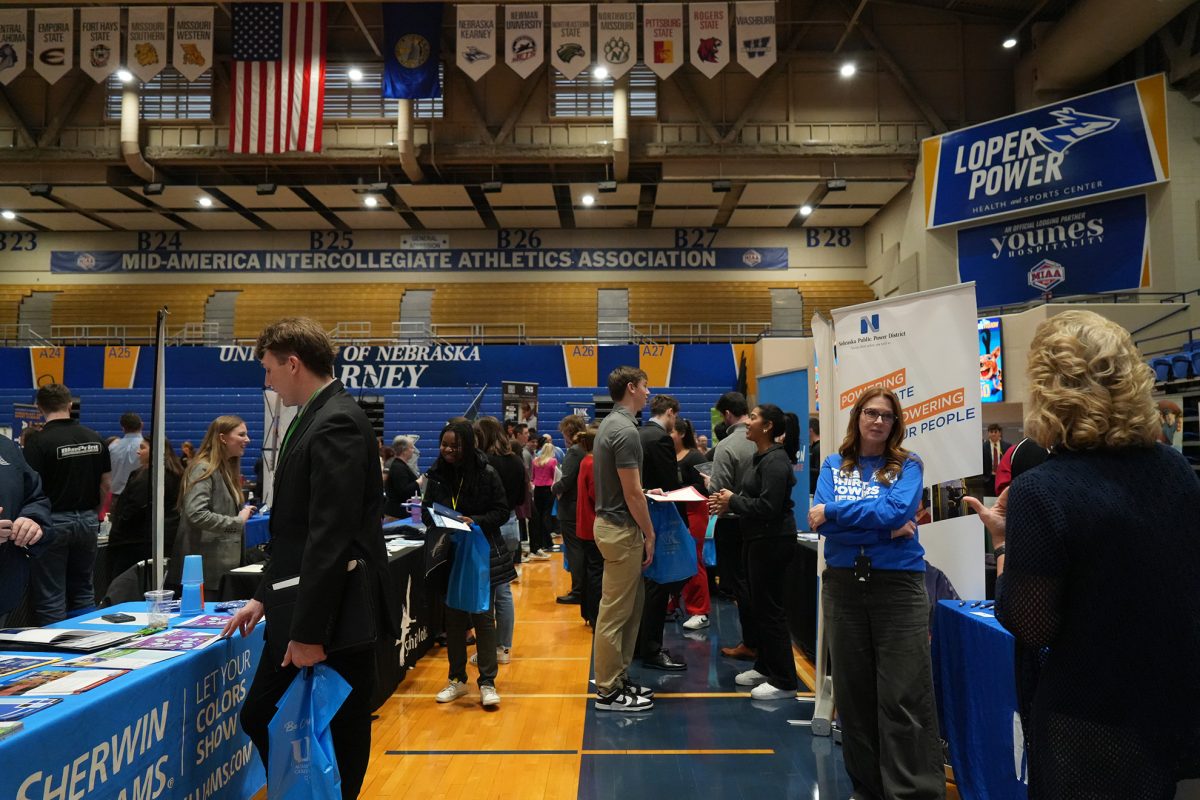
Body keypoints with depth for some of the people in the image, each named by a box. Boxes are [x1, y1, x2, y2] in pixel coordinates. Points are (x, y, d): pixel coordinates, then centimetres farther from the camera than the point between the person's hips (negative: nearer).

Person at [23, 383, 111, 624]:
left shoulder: (37, 440, -12)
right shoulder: (94, 438, 3)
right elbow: (106, 484, 8)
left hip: (53, 522, -5)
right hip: (88, 521, 5)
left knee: (51, 600, 4)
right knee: (84, 592, 16)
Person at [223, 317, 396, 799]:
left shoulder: (336, 424, -19)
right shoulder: (314, 419, 12)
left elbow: (332, 536, -23)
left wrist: (310, 632, -21)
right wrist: (265, 597, 16)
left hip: (334, 616, -9)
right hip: (302, 611, 9)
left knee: (336, 743, 4)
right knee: (259, 717, 17)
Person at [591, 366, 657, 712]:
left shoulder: (611, 423, 11)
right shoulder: (625, 429, -20)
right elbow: (631, 493, -21)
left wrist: (646, 493, 20)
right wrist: (649, 534, -13)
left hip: (611, 522, 10)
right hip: (622, 529, -10)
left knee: (631, 606, 18)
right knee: (615, 614, -1)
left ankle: (619, 678, 27)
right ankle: (609, 692, 10)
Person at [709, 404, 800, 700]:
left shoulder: (775, 461, -19)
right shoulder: (763, 457, 12)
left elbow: (767, 507, -25)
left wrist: (733, 501, -14)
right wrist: (729, 501, 1)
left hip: (772, 542, -10)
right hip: (757, 540, 10)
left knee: (770, 609, -3)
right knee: (760, 605, 17)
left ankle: (784, 681, 7)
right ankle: (765, 667, 30)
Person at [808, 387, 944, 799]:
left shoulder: (908, 465, 2)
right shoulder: (834, 465, 8)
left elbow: (896, 512, -16)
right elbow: (821, 523, -5)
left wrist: (833, 511, -12)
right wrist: (884, 529, -14)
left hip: (898, 584, -3)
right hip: (844, 584, 3)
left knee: (902, 697, -4)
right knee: (852, 689, 11)